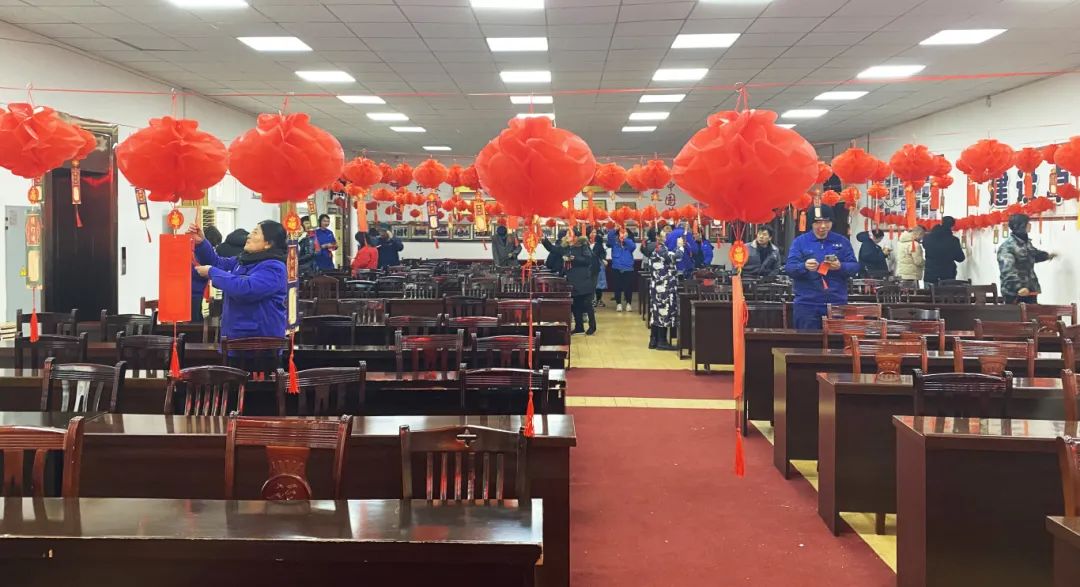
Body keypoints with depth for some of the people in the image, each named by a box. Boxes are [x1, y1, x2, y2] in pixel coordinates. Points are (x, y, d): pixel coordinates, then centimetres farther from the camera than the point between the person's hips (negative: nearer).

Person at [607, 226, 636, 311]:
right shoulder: (614, 241, 5)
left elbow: (633, 247, -15)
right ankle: (618, 304, 15)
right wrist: (614, 229, -30)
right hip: (616, 268, 0)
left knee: (628, 287, 2)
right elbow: (609, 237, -15)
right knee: (617, 287, 4)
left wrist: (626, 239, -23)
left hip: (628, 268, 0)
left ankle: (628, 303, 16)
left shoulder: (629, 242, 6)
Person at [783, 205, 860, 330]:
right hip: (807, 304, -2)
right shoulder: (800, 241, 3)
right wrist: (804, 267, -26)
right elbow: (789, 268, -5)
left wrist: (840, 267, -19)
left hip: (837, 303, 2)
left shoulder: (842, 241, 9)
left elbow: (854, 266, 3)